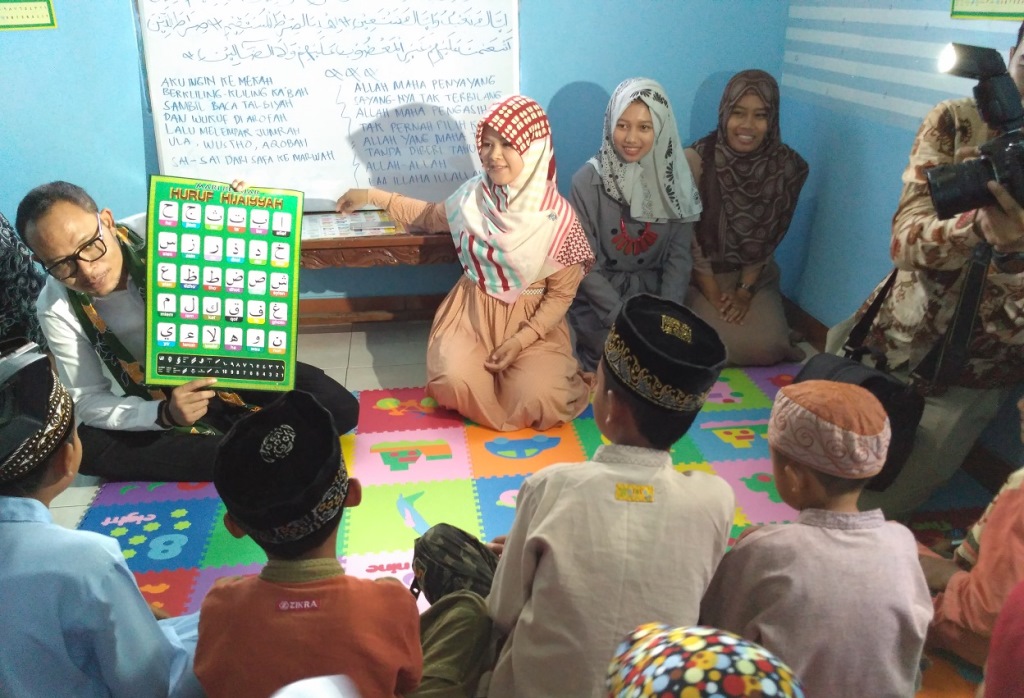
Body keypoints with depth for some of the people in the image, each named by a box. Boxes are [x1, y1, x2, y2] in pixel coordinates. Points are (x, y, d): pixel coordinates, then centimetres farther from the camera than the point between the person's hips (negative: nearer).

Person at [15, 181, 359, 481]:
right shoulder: (56, 309, -18)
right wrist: (165, 414, -32)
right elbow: (90, 402, -13)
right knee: (87, 448, -29)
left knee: (340, 409, -20)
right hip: (155, 401, 2)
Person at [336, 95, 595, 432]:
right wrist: (372, 196, 15)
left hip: (533, 322, -2)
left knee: (536, 403, -26)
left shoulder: (557, 217, -14)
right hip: (473, 312, 2)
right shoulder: (473, 196, -4)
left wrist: (521, 341, -18)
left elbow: (561, 295, -7)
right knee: (456, 384, -26)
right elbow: (430, 216, 19)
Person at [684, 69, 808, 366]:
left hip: (754, 277, 2)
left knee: (766, 346, -16)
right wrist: (712, 292, -14)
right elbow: (689, 234, -13)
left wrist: (745, 289, -9)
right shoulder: (697, 159, -18)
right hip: (699, 274, -2)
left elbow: (769, 237, -3)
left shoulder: (789, 167, -10)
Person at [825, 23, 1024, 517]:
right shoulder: (955, 122, -8)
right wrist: (978, 225, -38)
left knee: (859, 508, 0)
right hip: (887, 334, 2)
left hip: (969, 377, -2)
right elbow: (905, 242, -19)